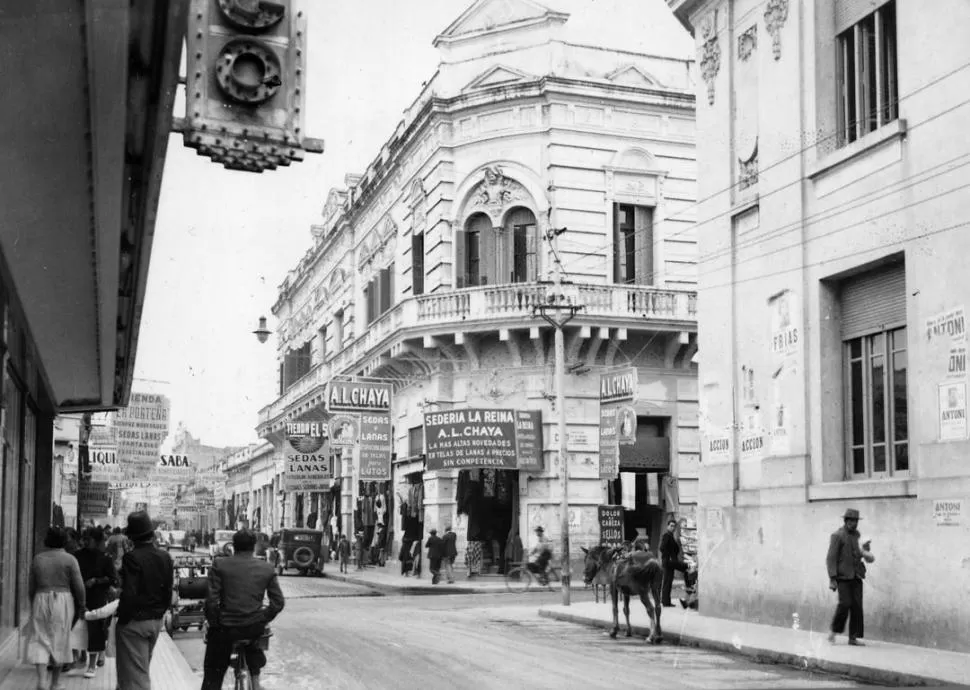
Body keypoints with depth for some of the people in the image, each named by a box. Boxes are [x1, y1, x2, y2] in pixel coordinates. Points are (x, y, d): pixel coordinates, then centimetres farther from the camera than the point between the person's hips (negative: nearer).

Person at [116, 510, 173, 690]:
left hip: (134, 622, -7)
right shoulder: (165, 557, 2)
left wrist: (122, 619, -10)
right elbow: (168, 591, 7)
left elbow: (129, 594, -21)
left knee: (135, 675, 0)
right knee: (142, 669, 24)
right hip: (156, 621, 7)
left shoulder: (132, 558, -19)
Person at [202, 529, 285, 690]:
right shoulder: (267, 569, 3)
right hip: (255, 628, 3)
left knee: (213, 673, 15)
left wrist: (213, 623, 4)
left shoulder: (219, 565, -5)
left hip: (226, 628, -2)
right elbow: (278, 602, 2)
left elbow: (211, 600, -10)